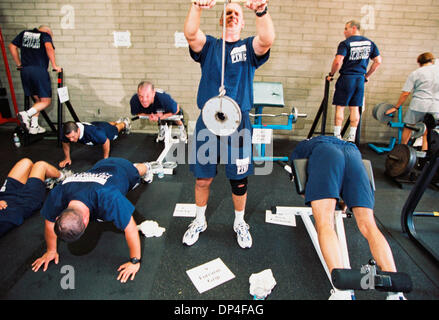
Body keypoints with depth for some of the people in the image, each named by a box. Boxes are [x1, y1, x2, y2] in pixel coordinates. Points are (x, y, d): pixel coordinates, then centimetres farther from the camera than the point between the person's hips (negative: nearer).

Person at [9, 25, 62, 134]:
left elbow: (12, 46, 19)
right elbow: (49, 47, -15)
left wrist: (19, 64, 24)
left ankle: (34, 127, 14)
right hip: (39, 70, -6)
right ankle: (27, 114, -21)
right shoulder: (45, 35, 5)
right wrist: (54, 66, -12)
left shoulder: (24, 33, 21)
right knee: (46, 101, 1)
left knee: (37, 100, 16)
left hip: (24, 71, 6)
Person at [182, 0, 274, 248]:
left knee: (239, 180, 9)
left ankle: (239, 223, 34)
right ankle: (200, 221, 34)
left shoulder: (249, 48, 7)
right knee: (203, 178, 10)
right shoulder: (209, 46, 9)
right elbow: (190, 34, -13)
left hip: (238, 122, 0)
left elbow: (267, 40, -16)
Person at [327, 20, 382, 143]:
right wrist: (367, 75, 19)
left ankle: (337, 136, 3)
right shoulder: (370, 43, 10)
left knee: (340, 107, 2)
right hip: (360, 79, 5)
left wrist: (331, 74, -5)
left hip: (346, 78, -5)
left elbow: (338, 61, -20)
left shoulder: (345, 43, -8)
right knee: (355, 108, 10)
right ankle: (351, 138, 13)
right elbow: (378, 61, 11)